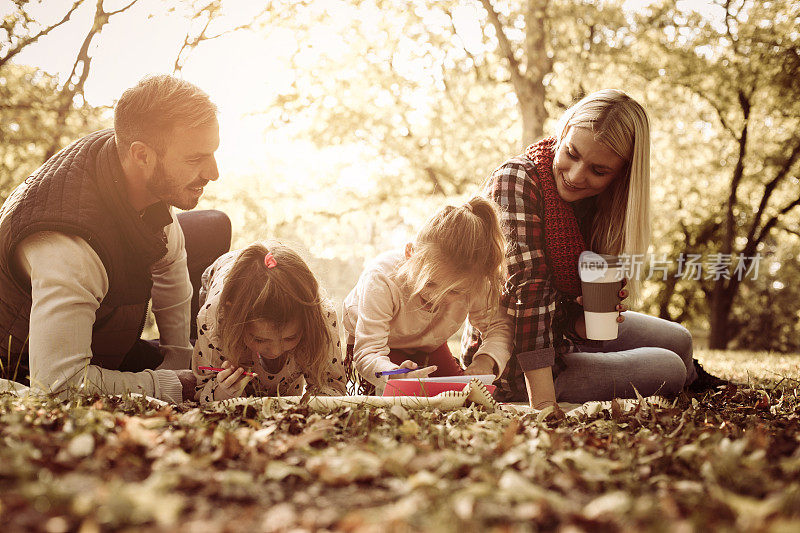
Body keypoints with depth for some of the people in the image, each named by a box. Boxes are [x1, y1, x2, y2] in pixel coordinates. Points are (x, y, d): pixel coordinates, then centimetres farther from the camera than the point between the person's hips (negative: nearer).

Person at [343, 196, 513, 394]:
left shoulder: (472, 284, -32)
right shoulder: (380, 281, -44)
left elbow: (500, 325, -15)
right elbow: (368, 353, -44)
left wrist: (486, 361, -38)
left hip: (428, 347, 4)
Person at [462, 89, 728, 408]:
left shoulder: (601, 202, -2)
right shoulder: (514, 183, -25)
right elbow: (529, 290, -33)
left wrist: (585, 319, -23)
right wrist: (543, 402, -38)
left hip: (565, 331, 7)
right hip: (513, 362, -7)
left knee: (677, 340, 12)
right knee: (668, 370, -9)